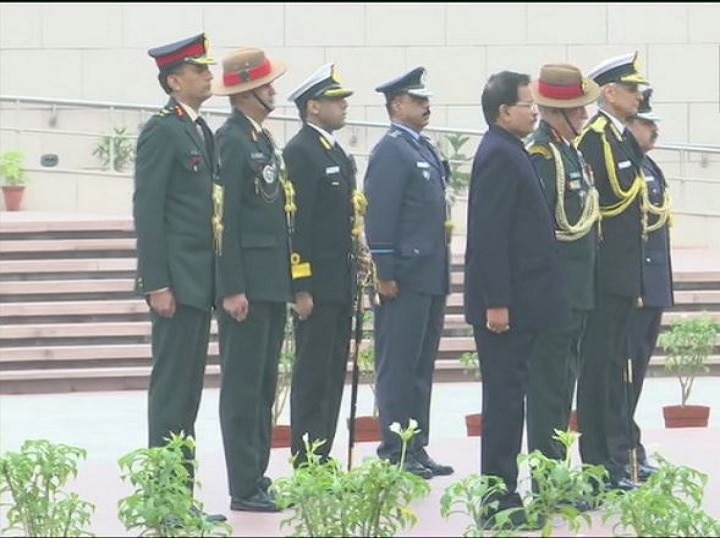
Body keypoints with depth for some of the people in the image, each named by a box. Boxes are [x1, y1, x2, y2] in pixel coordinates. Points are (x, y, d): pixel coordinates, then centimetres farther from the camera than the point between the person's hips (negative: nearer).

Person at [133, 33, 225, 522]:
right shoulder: (162, 131, -11)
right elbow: (147, 211, -15)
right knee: (172, 386, -6)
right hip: (176, 280, -9)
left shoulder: (201, 131, 15)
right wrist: (157, 284, -19)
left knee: (189, 388, 10)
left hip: (200, 280, 9)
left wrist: (214, 281, 16)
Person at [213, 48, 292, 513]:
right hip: (247, 285, -9)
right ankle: (244, 489, -3)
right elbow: (225, 218, -17)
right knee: (242, 387, -5)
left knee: (264, 387, 11)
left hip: (272, 283, 9)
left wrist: (286, 281, 17)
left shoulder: (263, 139, 16)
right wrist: (232, 289, -20)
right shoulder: (231, 141, -13)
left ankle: (258, 478, 17)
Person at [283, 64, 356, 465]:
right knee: (312, 373, -5)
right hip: (317, 282, -9)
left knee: (334, 372, 11)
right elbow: (296, 222, -17)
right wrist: (302, 287, -20)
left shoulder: (337, 153, 17)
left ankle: (322, 456, 15)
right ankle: (306, 461, -1)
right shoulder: (300, 152, -13)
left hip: (341, 284, 9)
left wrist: (354, 280, 18)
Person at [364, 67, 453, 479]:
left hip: (432, 277, 9)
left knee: (422, 367, 11)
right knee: (398, 367, -5)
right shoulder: (391, 152, -10)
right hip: (406, 277, -9)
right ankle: (395, 453, -2)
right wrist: (385, 274, -19)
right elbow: (380, 215, -15)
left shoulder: (425, 149, 18)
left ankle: (417, 450, 16)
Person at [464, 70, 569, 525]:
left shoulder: (510, 152, 15)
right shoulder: (498, 155, -15)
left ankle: (502, 492, 18)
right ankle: (499, 498, -3)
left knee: (509, 397, 13)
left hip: (518, 300, 10)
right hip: (506, 301, -10)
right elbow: (490, 233, -21)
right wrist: (496, 302, -24)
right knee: (505, 398, -6)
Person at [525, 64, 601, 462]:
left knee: (564, 379, 14)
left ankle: (556, 465, 20)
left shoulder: (569, 150, 15)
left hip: (576, 290, 10)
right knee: (549, 381, -6)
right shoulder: (542, 154, -15)